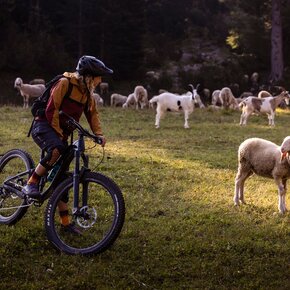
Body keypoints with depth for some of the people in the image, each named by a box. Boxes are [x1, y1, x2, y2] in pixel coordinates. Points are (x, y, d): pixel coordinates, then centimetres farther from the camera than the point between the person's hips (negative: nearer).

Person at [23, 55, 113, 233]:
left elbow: (92, 113, 12)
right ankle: (32, 184, -24)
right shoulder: (65, 83, -15)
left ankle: (65, 221, 9)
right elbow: (51, 110, -18)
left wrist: (99, 133, -4)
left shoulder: (87, 92, 10)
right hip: (44, 126, -7)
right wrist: (59, 133, -17)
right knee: (57, 149, -39)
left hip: (61, 132, 7)